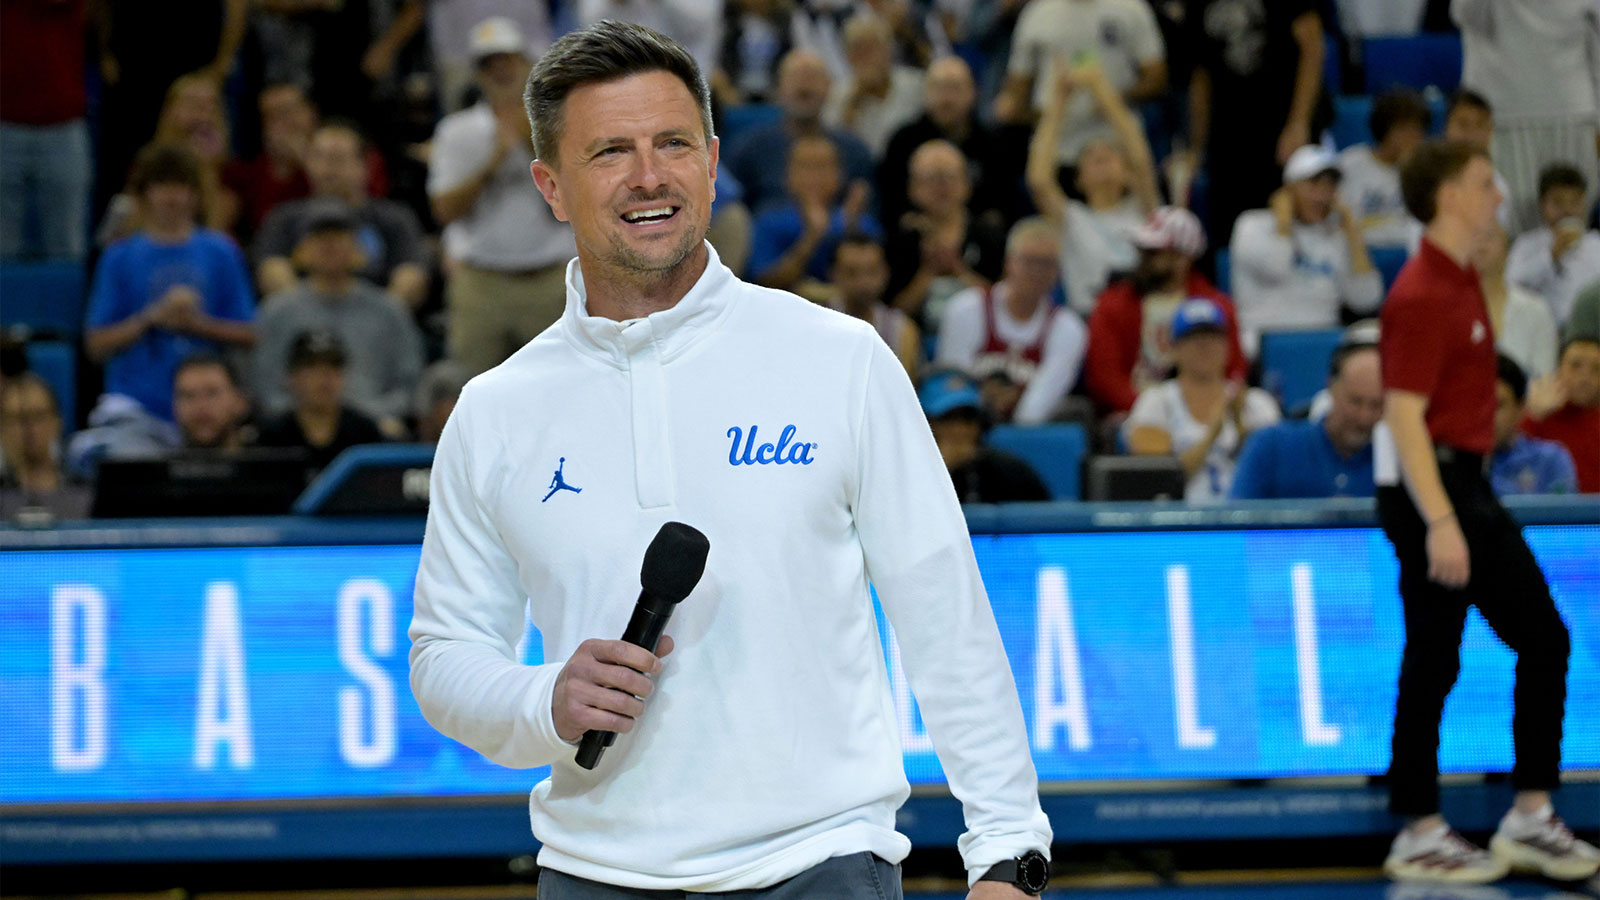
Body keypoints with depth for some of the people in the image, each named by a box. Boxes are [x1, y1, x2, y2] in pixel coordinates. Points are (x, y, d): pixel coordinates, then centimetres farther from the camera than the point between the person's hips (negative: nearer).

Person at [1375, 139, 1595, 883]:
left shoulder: (1464, 282, 13)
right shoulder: (1423, 296, -17)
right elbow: (1404, 417, -23)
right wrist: (1439, 523, -29)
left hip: (1467, 484, 10)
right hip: (1430, 490, -10)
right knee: (1433, 664, -6)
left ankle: (1531, 818, 13)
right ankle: (1419, 836, 1)